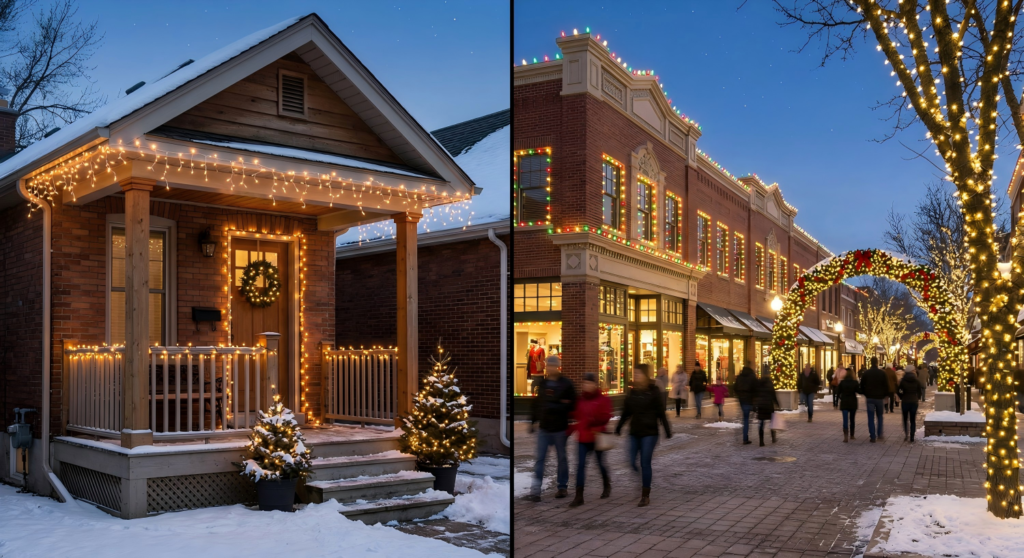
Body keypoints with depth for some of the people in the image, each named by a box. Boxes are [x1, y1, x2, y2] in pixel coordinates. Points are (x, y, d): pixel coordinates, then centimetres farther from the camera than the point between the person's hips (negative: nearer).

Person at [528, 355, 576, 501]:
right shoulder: (542, 384, 8)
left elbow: (572, 405, -8)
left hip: (560, 428, -3)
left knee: (561, 458, 10)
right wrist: (533, 421, 11)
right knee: (540, 458, -1)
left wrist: (555, 407, -20)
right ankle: (536, 489, -1)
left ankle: (563, 486, 22)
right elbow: (536, 404, 13)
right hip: (544, 428, 3)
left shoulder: (566, 384, -6)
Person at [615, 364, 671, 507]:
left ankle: (645, 496, 9)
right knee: (632, 463, 3)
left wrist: (667, 430, -4)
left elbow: (660, 413, -5)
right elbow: (626, 411, 13)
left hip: (649, 432, -5)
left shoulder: (654, 391, -7)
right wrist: (619, 427, 13)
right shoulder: (632, 391, 6)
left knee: (645, 463, -3)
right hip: (634, 432, 5)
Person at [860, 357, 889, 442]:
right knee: (880, 416, 18)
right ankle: (879, 434, 13)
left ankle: (873, 437, -2)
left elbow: (862, 386, 4)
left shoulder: (865, 373, -1)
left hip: (869, 398, 0)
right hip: (879, 398, 0)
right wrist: (885, 396, 10)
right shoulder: (882, 373, -4)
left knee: (871, 418, 1)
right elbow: (886, 386, -1)